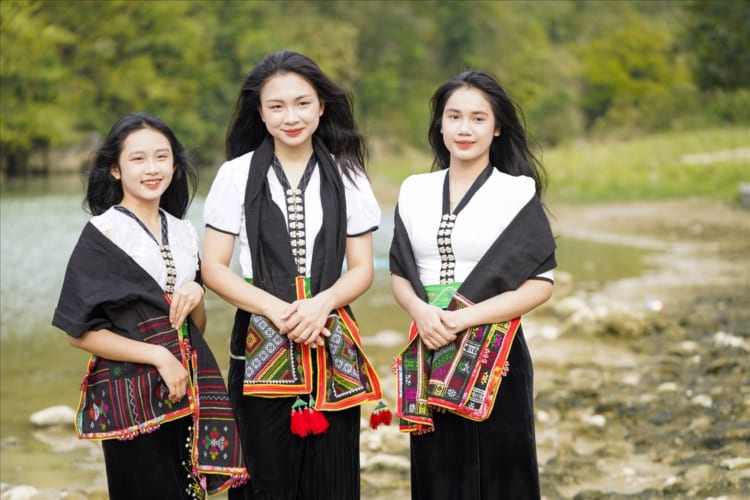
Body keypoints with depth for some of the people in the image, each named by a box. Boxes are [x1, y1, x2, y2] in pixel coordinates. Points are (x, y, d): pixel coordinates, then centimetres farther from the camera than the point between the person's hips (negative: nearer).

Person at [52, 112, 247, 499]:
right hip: (132, 397, -5)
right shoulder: (102, 234, -6)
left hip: (189, 391, 5)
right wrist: (157, 356, -16)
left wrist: (195, 297, -6)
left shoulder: (183, 233, 11)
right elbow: (80, 332, -9)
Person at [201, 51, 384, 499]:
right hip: (260, 346, -1)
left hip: (332, 346, 1)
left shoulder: (346, 176, 5)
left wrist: (322, 304, -15)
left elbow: (362, 269, 5)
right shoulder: (237, 174, 1)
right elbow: (214, 268, -2)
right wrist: (276, 310, -16)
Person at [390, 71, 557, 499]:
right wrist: (420, 311, -12)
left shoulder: (518, 192, -4)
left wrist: (466, 318, -17)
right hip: (429, 359, 3)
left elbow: (540, 285, -8)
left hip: (494, 356, -3)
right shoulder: (416, 191, 7)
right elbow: (400, 274, 10)